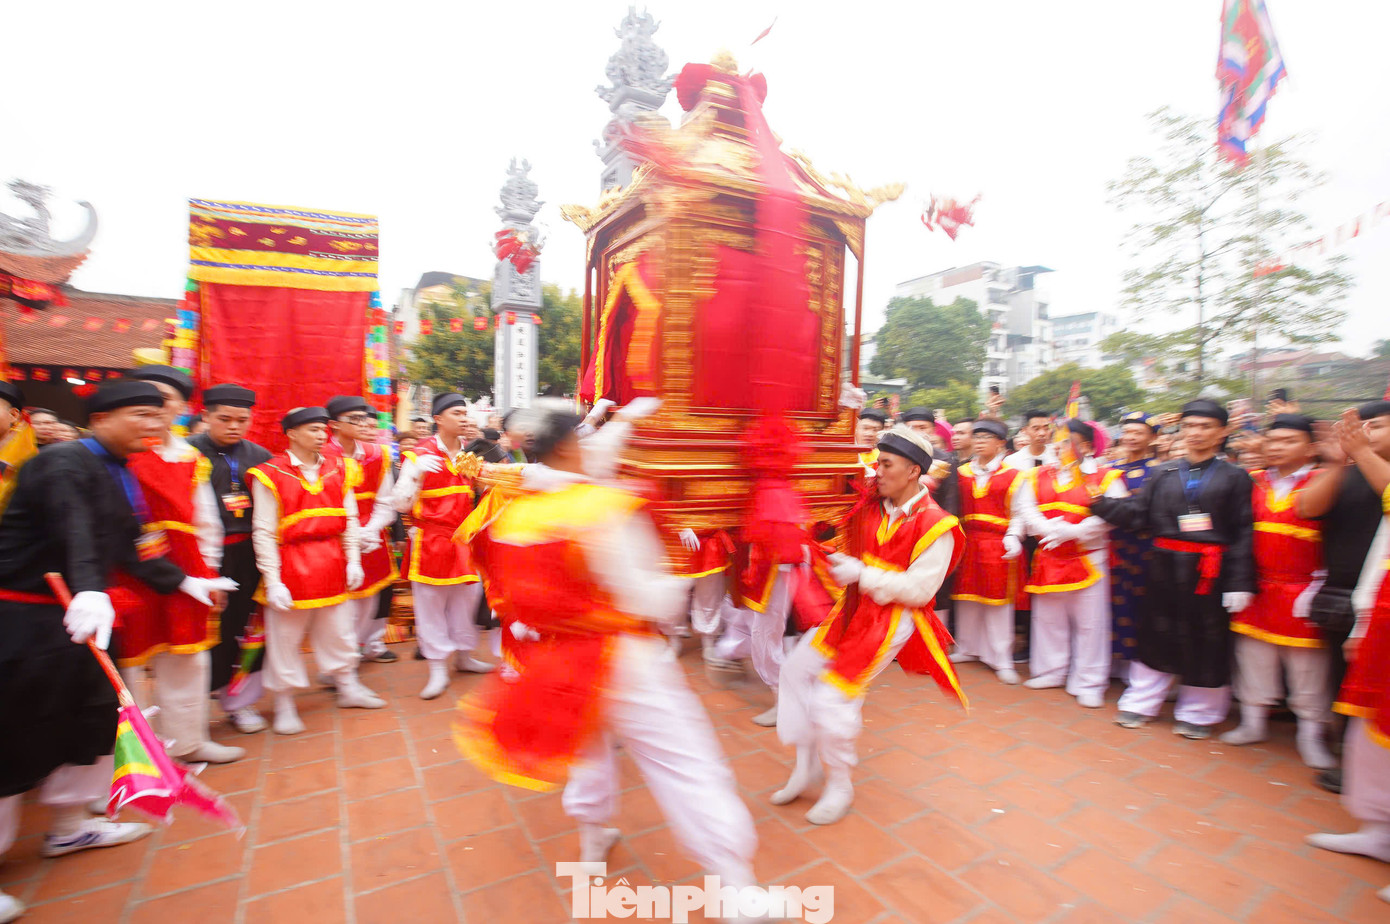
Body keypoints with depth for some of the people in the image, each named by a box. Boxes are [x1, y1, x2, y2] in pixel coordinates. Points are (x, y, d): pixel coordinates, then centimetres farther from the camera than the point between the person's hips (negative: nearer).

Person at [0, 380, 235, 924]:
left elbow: (126, 550, 17)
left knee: (95, 714, 15)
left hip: (73, 614, 9)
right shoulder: (64, 463, -17)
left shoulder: (119, 476, 10)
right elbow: (74, 532, -36)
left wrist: (182, 581, 18)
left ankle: (70, 826, 33)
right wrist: (90, 590, -49)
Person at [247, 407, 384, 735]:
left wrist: (353, 560, 0)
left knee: (339, 631, 16)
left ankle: (348, 688, 32)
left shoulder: (339, 469, 3)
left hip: (332, 565, 4)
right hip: (290, 566, -4)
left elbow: (350, 518, 6)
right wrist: (272, 581, -13)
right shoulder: (270, 475, -9)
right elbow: (263, 532, -9)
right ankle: (284, 705, 25)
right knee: (285, 637, 9)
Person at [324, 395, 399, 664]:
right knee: (345, 604, -3)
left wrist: (371, 530, -10)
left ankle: (372, 645, 38)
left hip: (372, 541, 5)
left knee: (372, 597, 17)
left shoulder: (376, 455, 4)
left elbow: (385, 502, 5)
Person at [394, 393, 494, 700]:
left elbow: (482, 489, 18)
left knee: (466, 596, 11)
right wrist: (416, 474, -27)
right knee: (430, 602, 3)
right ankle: (438, 669, 14)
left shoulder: (469, 453, 9)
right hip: (430, 540, -5)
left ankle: (464, 654, 29)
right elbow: (402, 504, -10)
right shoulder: (420, 455, -7)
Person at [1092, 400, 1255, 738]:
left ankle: (1197, 713, 26)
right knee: (1157, 635, 10)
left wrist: (1240, 582, -10)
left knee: (1206, 643, 8)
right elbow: (1138, 513, 3)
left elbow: (1243, 533, -4)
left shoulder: (1234, 477, 0)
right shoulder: (1163, 473, 7)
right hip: (1166, 568, 2)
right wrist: (1099, 501, -9)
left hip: (1209, 571, -2)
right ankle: (1140, 703, 24)